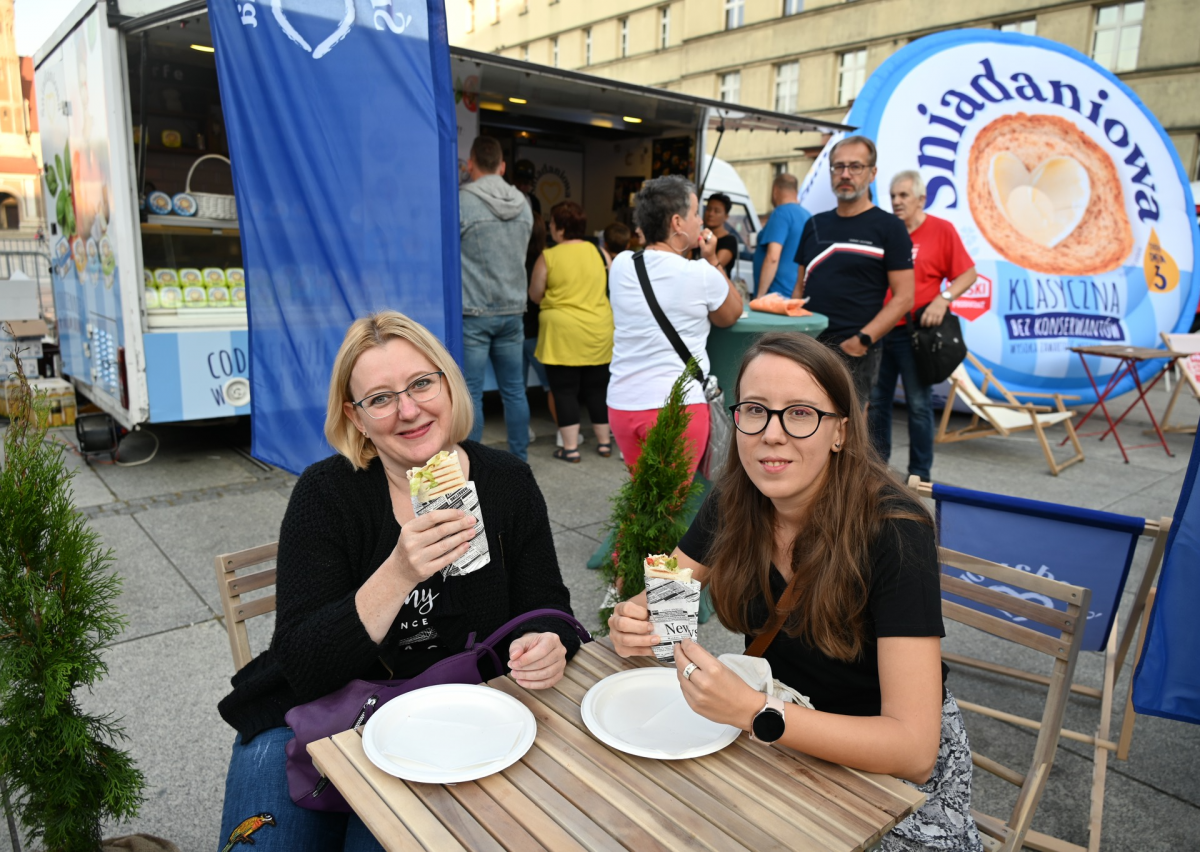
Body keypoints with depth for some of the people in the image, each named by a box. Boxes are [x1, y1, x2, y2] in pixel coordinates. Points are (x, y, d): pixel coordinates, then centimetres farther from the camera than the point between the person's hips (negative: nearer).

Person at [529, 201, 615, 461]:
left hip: (562, 334, -4)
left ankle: (570, 447, 2)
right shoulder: (600, 252, 2)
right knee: (597, 388, 14)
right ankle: (604, 441, 21)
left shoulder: (548, 257, -8)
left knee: (565, 390, 3)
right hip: (599, 333, 4)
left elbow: (535, 296, 0)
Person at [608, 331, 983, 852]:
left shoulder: (895, 532, -27)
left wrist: (753, 712, -41)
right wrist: (632, 625, -26)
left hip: (885, 760, -2)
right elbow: (659, 602, -2)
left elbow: (914, 751, -30)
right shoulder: (734, 503, -12)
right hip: (773, 736, 3)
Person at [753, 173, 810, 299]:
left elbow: (772, 257, -20)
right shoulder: (806, 215, 15)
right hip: (797, 293, 9)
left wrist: (760, 295, -18)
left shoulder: (782, 213, -10)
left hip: (779, 294, -9)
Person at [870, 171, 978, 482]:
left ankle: (920, 473, 13)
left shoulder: (941, 230, -1)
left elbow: (968, 274, -1)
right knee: (875, 401, 9)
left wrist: (943, 299, -16)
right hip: (878, 328, 4)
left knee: (919, 404, 3)